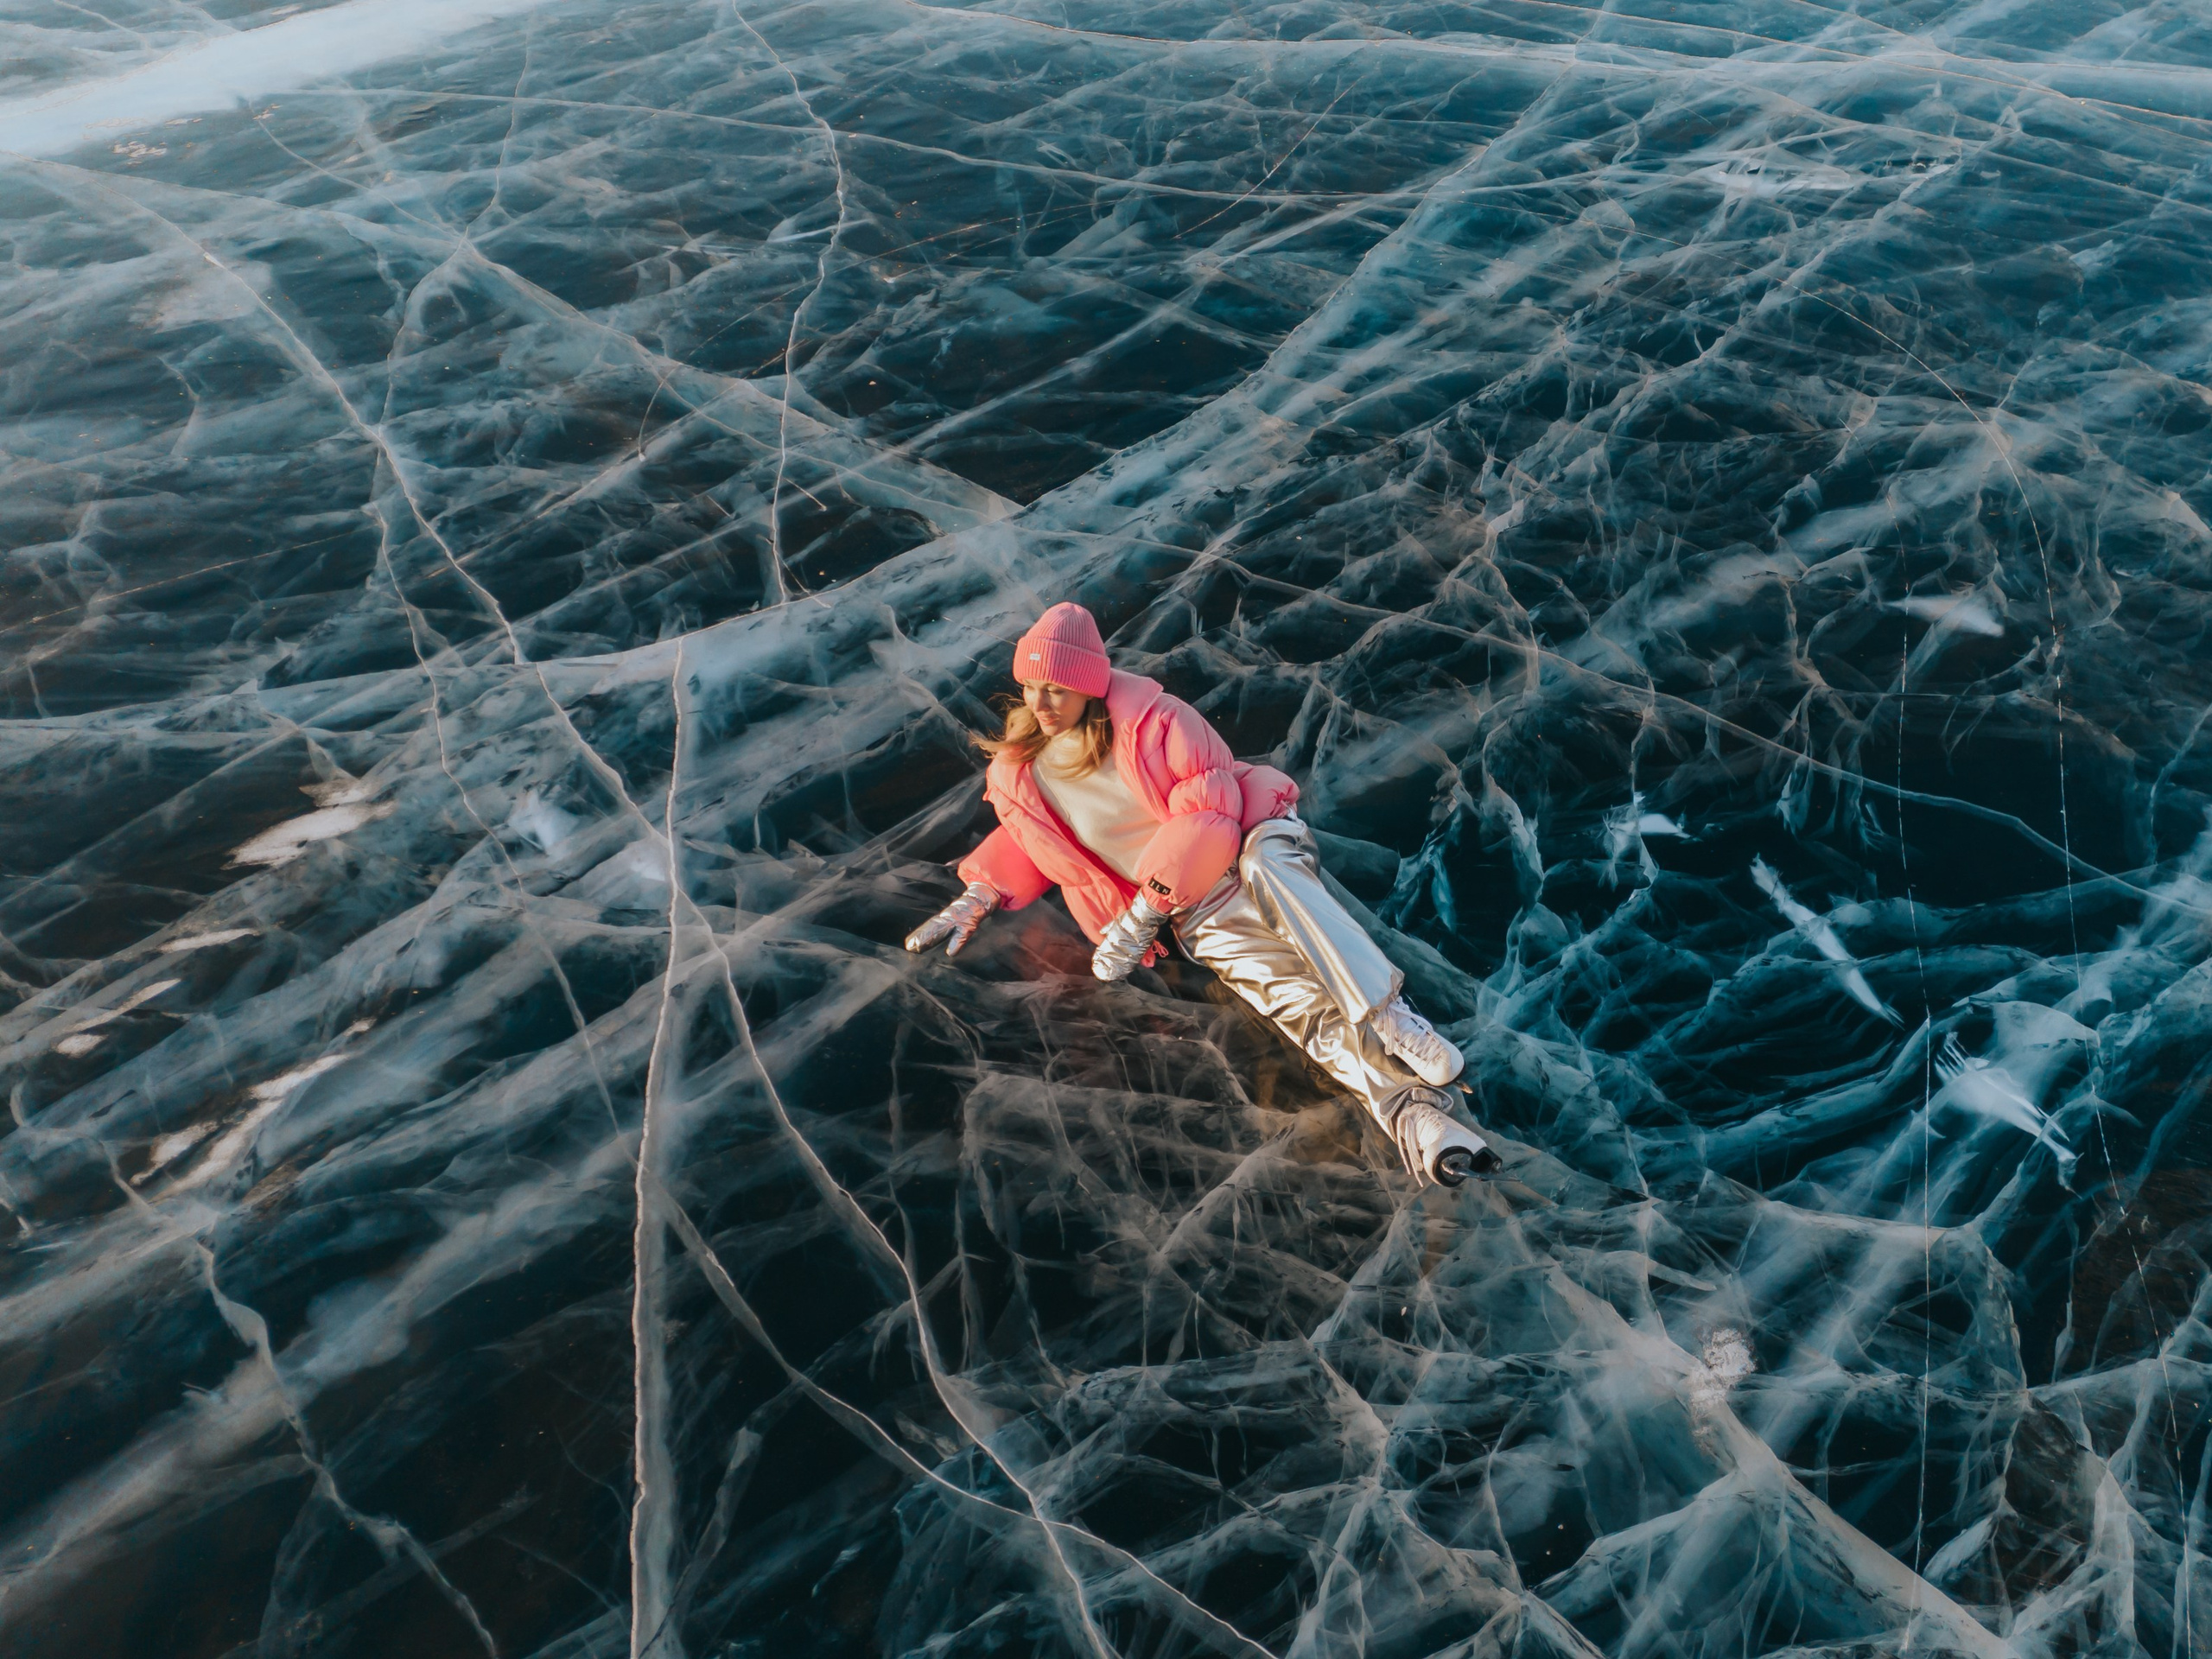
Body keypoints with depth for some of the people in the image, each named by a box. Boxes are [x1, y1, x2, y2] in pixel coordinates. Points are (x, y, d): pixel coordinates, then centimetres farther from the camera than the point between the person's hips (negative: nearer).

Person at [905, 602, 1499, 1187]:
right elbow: (1027, 845, 28)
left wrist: (1141, 915, -16)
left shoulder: (1149, 716, -7)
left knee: (1267, 871, -41)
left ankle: (1388, 1017, -43)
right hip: (1200, 917, 2)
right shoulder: (1016, 780, 7)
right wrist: (979, 896, 9)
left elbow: (1211, 804, -12)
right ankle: (1410, 1110, -39)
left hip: (1251, 839, -2)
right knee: (1301, 1003, -24)